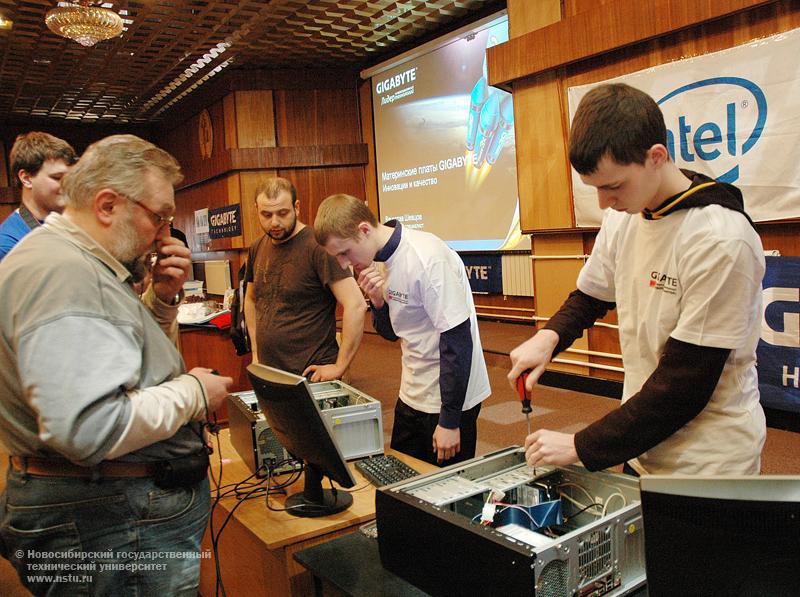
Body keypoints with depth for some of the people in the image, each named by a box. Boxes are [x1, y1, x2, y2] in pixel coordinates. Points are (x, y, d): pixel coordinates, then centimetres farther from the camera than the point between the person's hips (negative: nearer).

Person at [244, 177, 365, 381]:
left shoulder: (317, 246, -17)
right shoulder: (257, 249, 5)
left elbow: (356, 305, -23)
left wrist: (339, 367, -20)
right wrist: (256, 353, 12)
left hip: (312, 374, -6)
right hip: (268, 371, 6)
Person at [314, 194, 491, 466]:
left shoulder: (427, 258, -23)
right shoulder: (382, 260, 2)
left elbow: (458, 341, -22)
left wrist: (449, 421, -18)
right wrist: (378, 301, -10)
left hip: (450, 399, -8)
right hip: (412, 396, 8)